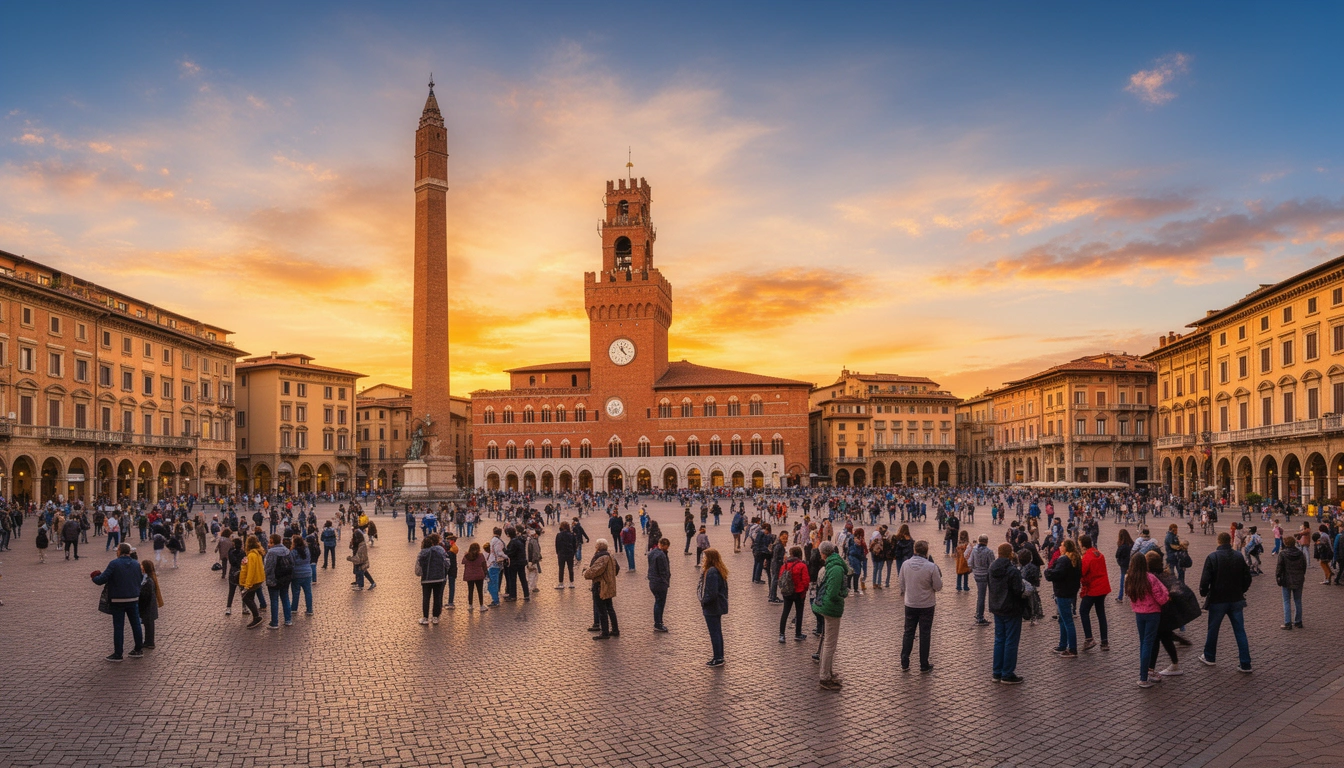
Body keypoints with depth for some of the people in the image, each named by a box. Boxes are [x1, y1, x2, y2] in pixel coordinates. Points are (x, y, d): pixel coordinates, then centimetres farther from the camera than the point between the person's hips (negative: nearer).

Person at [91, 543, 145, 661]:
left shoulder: (114, 564, -13)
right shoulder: (136, 564, 3)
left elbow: (101, 580, -14)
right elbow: (141, 580, 8)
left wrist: (94, 577, 6)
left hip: (118, 600, -4)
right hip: (133, 599, 4)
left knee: (118, 627, 2)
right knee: (136, 624, 13)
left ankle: (118, 654, 7)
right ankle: (138, 650, 21)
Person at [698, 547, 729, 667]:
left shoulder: (711, 572, -24)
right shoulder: (720, 570, 6)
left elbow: (712, 593, -27)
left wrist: (703, 602, -13)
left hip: (711, 608, -10)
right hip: (719, 606, 10)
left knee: (714, 633, 1)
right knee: (718, 632, 19)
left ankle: (718, 659, 9)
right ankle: (719, 656, 29)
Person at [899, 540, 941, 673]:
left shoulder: (905, 564, -10)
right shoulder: (931, 567, -20)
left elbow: (901, 583, 2)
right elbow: (938, 587, -12)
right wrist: (939, 574, 4)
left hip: (910, 604, 2)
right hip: (927, 605, -2)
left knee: (908, 633, 14)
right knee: (925, 634, 10)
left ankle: (904, 663, 17)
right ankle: (924, 665, 17)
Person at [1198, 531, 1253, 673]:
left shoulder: (1212, 557, -13)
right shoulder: (1239, 557, -1)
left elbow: (1205, 579, -15)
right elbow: (1247, 578, 6)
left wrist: (1203, 592, 2)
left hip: (1217, 600, -3)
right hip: (1236, 600, 3)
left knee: (1213, 629, 12)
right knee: (1240, 632, 7)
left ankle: (1209, 657, 27)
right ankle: (1245, 664, 5)